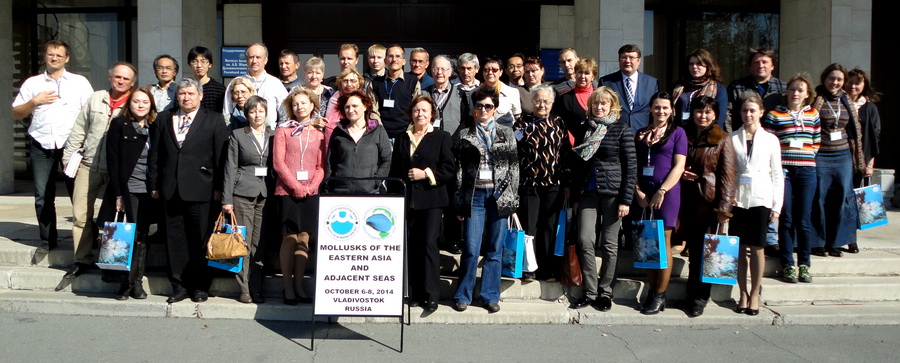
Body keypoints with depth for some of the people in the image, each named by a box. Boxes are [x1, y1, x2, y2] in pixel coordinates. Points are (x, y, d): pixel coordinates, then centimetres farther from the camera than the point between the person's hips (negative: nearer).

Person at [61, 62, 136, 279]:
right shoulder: (95, 99, 8)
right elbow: (79, 131, 11)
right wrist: (69, 157, 8)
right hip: (89, 165, 3)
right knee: (81, 214, 3)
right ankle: (82, 259, 14)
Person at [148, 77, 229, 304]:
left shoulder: (214, 121, 4)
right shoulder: (163, 119, 14)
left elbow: (221, 156, 0)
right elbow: (155, 154, 13)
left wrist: (219, 187, -5)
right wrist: (154, 184, 7)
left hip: (199, 190, -3)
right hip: (170, 189, 3)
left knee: (200, 240, 3)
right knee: (174, 239, 7)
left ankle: (200, 286, 14)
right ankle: (179, 285, 16)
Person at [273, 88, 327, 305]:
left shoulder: (319, 132, 12)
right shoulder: (284, 130, 7)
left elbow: (322, 165, 8)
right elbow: (278, 162, -1)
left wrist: (311, 187, -8)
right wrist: (296, 186, -10)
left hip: (310, 192, 2)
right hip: (287, 191, -2)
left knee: (304, 238, 2)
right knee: (289, 238, -4)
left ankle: (299, 286, 9)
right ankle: (287, 287, 3)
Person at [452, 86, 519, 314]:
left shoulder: (507, 134, 10)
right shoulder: (464, 136, 8)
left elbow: (514, 168, 8)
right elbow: (459, 171, 5)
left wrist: (513, 200, 2)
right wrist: (459, 202, 1)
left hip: (499, 195, 1)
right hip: (475, 195, -1)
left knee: (495, 249, 6)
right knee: (471, 249, -3)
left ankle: (490, 296, 17)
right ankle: (463, 295, 12)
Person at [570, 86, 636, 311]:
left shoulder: (622, 130, -2)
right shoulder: (585, 128, 10)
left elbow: (631, 166, -4)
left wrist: (626, 199, -10)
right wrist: (576, 195, 10)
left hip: (613, 193, -3)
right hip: (588, 193, 3)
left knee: (609, 244, 4)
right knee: (585, 241, -4)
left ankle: (605, 293, 16)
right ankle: (590, 292, 8)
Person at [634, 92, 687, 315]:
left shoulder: (677, 133, 4)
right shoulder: (641, 134, 15)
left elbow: (679, 166, -4)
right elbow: (634, 165, 12)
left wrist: (662, 191, -13)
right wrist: (638, 191, -3)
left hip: (667, 193, -4)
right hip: (643, 194, 4)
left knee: (663, 242, -3)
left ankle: (660, 296, 3)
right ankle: (652, 292, 12)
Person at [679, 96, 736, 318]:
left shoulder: (722, 139, 3)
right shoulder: (684, 135, 13)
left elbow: (727, 175, -3)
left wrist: (723, 207, -10)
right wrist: (680, 173, -1)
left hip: (710, 201, -3)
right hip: (687, 199, 3)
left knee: (703, 250, -1)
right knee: (693, 249, 4)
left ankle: (698, 299, 9)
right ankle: (693, 295, 16)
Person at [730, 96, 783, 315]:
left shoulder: (770, 140, 6)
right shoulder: (732, 138, 5)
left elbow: (777, 175, 6)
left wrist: (777, 206, 1)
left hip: (761, 198, 0)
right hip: (738, 197, 0)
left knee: (757, 247, 1)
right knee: (740, 247, 3)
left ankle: (754, 295, 12)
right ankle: (743, 294, 13)